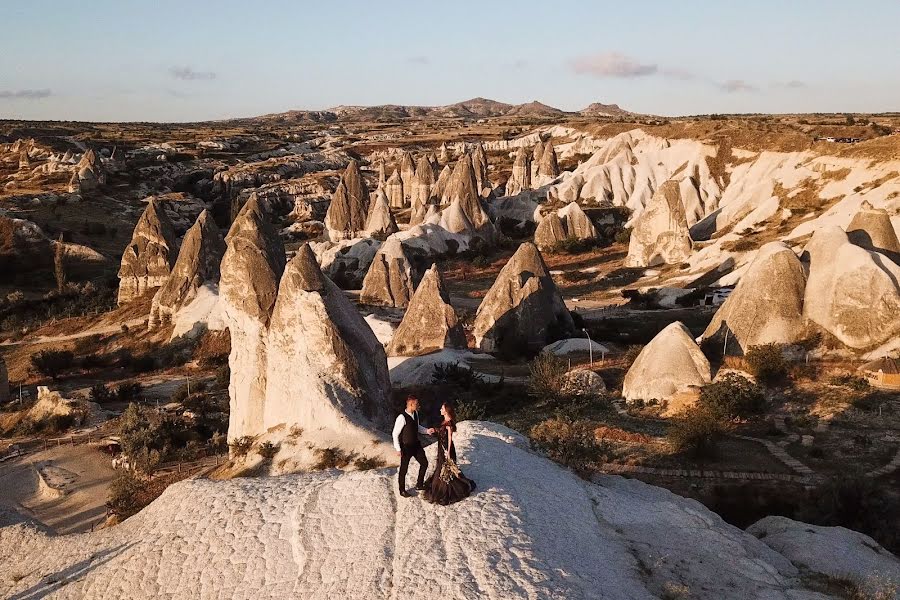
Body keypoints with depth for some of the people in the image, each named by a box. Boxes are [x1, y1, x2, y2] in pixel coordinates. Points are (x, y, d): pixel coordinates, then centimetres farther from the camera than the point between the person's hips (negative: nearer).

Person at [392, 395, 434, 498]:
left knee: (424, 463, 15)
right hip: (406, 447, -7)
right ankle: (402, 490, 29)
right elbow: (395, 434, -18)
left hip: (416, 444, 7)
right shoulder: (402, 418, -26)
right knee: (403, 469, 9)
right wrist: (398, 449, -17)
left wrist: (427, 431, -2)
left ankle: (419, 484, 35)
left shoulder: (415, 413, -3)